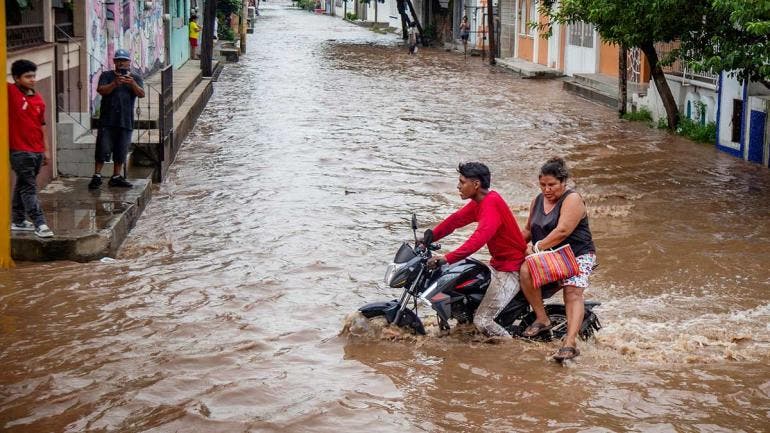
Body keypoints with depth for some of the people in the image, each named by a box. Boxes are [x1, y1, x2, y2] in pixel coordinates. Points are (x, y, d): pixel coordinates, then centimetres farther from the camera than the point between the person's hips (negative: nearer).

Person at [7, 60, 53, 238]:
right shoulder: (10, 91, -7)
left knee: (23, 185, 15)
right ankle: (39, 224, -12)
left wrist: (46, 150, 13)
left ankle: (18, 220, 25)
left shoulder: (39, 100, 8)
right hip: (20, 150, -6)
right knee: (29, 187, -7)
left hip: (37, 151, 6)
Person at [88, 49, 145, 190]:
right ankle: (97, 176, 0)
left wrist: (132, 84, -26)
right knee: (103, 149, -6)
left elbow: (141, 94, -6)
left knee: (121, 151, 6)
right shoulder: (106, 76, 7)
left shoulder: (135, 78, 10)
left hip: (126, 121, 2)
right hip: (107, 120, -2)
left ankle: (116, 177, 15)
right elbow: (101, 90, -10)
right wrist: (115, 84, -27)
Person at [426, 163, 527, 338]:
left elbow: (479, 238, -37)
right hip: (497, 264, 10)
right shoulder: (479, 202, 5)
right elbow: (456, 219, 14)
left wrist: (448, 258, -42)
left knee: (482, 321, -16)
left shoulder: (491, 204, -25)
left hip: (510, 270, -10)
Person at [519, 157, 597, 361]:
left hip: (578, 254, -5)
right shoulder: (538, 200, 14)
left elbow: (562, 231, -21)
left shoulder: (572, 199, -9)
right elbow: (528, 229, 23)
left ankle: (570, 342, -41)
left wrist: (536, 248, -19)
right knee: (525, 271, -26)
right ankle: (542, 319, -16)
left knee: (573, 292, -26)